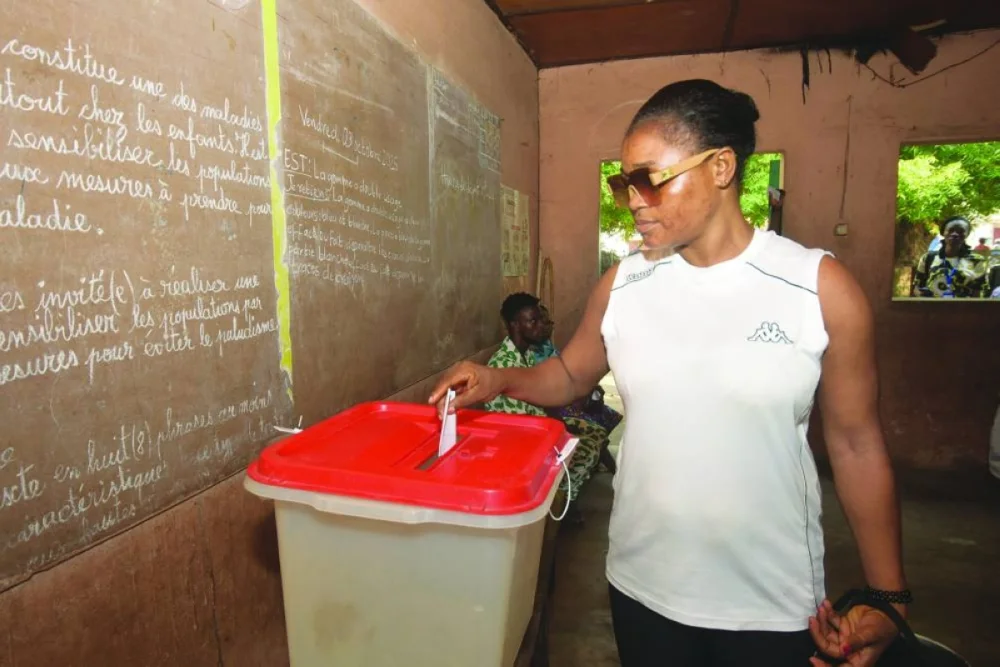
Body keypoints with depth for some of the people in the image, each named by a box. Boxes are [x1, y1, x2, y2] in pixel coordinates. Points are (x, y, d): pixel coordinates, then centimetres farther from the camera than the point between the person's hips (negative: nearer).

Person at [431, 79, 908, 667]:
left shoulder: (821, 287, -11)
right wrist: (500, 380, -9)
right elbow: (570, 375, 9)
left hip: (775, 605, -2)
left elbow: (856, 443, -5)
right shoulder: (622, 285, -4)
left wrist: (888, 597, -3)